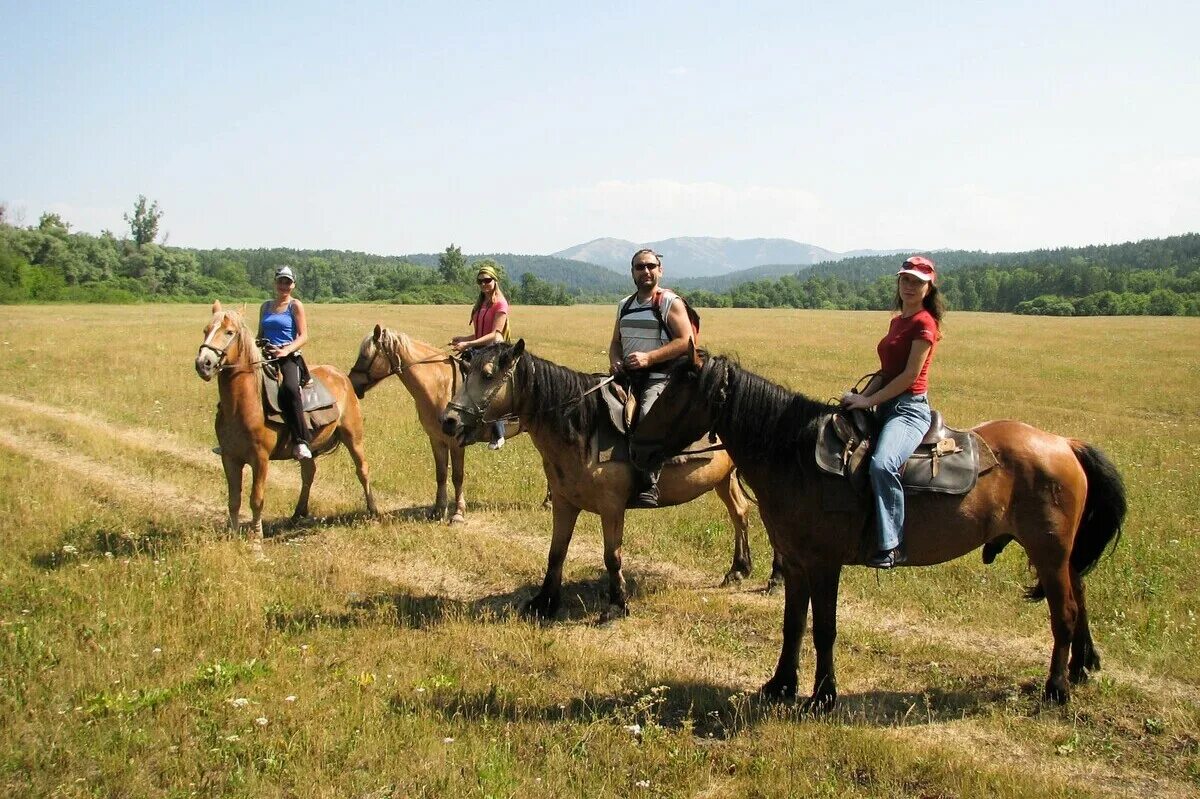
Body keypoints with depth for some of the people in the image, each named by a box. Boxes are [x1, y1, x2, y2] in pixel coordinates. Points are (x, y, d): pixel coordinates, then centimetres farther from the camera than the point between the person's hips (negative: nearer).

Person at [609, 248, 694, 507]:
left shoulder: (671, 303, -1)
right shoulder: (624, 305, 18)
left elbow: (686, 341, -10)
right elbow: (616, 341, 26)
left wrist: (648, 357, -19)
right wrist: (614, 360, 2)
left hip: (660, 378, -7)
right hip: (626, 377, 7)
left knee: (649, 415, -33)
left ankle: (648, 486, -35)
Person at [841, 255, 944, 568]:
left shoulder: (924, 322, -8)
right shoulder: (898, 321, 18)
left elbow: (910, 374, -15)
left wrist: (869, 401, -15)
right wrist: (862, 396, -2)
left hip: (909, 408, -10)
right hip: (887, 407, 10)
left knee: (882, 464, -35)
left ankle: (892, 545, -30)